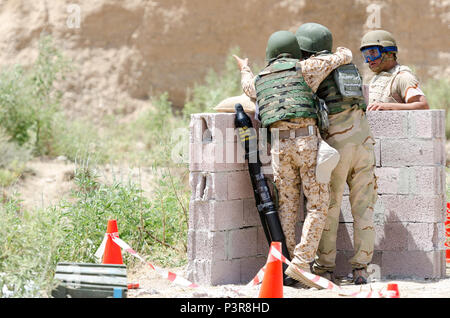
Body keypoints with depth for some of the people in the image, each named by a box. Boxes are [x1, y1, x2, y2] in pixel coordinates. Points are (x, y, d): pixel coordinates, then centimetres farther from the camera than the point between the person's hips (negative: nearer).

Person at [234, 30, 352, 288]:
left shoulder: (259, 80, 20)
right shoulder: (304, 69, 7)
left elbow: (248, 85, 46)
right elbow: (344, 57, 15)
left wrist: (245, 69, 68)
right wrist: (344, 53, 39)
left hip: (279, 145, 4)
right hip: (307, 140, -4)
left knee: (287, 206, 10)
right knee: (318, 205, 0)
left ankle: (283, 266, 6)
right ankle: (300, 262, -11)